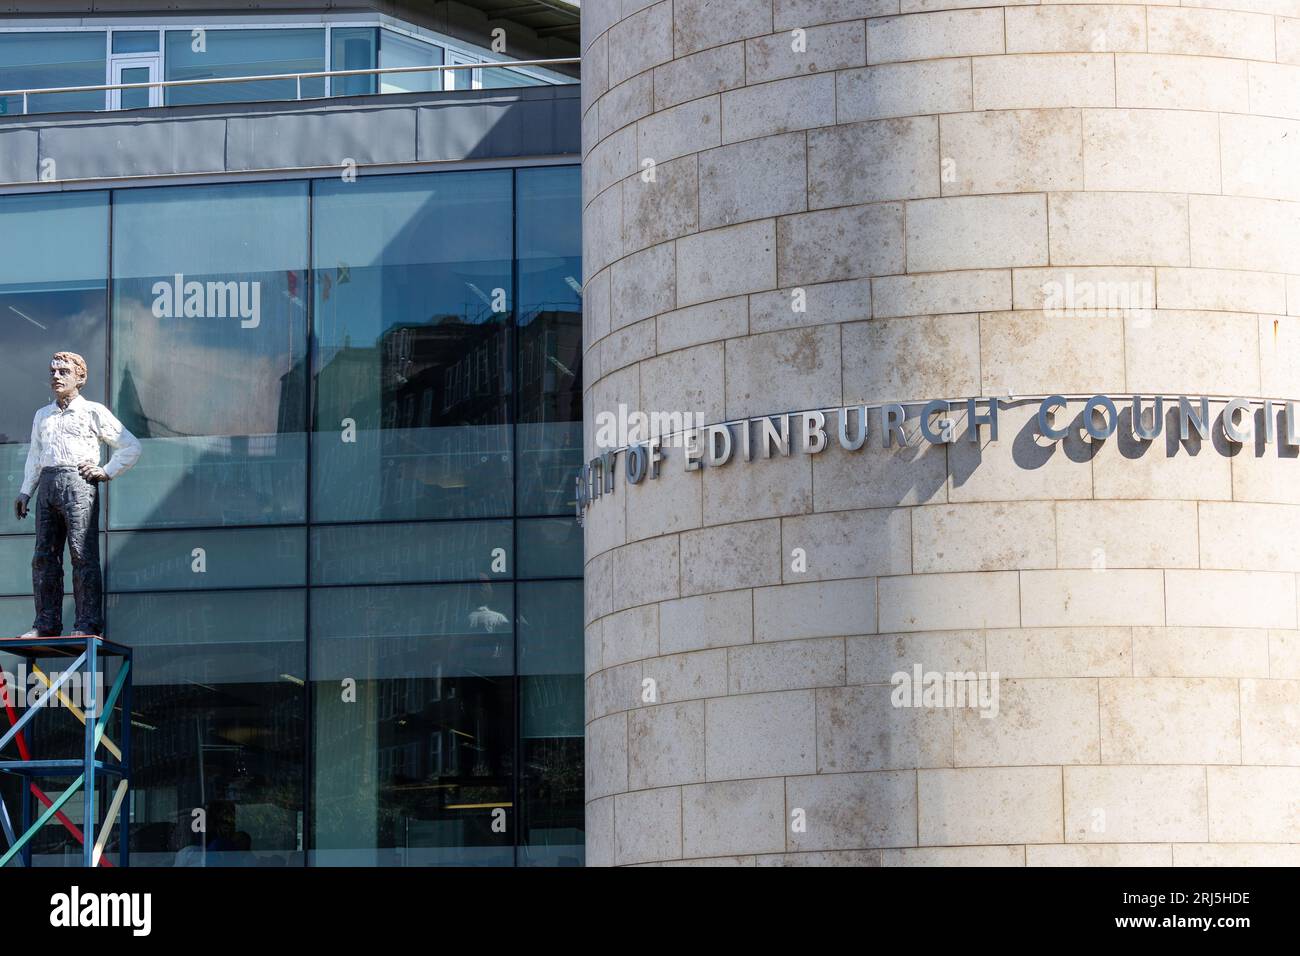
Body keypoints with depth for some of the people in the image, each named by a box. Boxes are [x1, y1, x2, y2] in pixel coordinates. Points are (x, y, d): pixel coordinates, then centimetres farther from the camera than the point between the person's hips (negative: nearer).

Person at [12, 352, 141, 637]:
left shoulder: (93, 412, 7)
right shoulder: (42, 415, 23)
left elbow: (131, 447, 8)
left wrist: (107, 472, 0)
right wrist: (25, 492, 21)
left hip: (78, 482, -6)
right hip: (47, 484, 6)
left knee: (83, 554, -12)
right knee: (44, 555, 0)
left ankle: (88, 623, -14)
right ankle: (46, 623, 1)